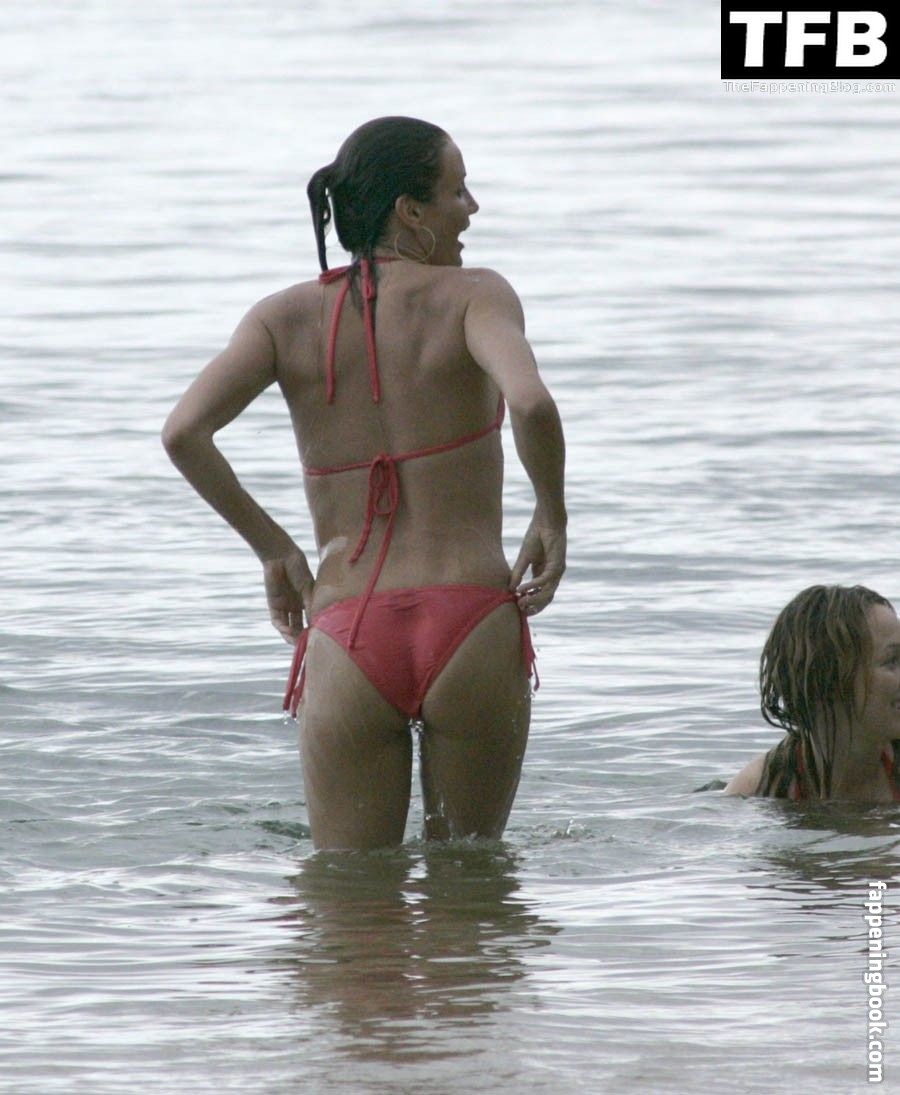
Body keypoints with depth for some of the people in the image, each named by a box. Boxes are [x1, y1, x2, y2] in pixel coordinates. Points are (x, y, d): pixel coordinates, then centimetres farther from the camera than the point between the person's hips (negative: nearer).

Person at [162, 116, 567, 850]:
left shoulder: (288, 317, 7)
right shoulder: (471, 297, -2)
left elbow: (184, 432, -6)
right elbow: (532, 404, -21)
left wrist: (272, 547, 6)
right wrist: (553, 520, -3)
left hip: (346, 643, 2)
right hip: (470, 625, -2)